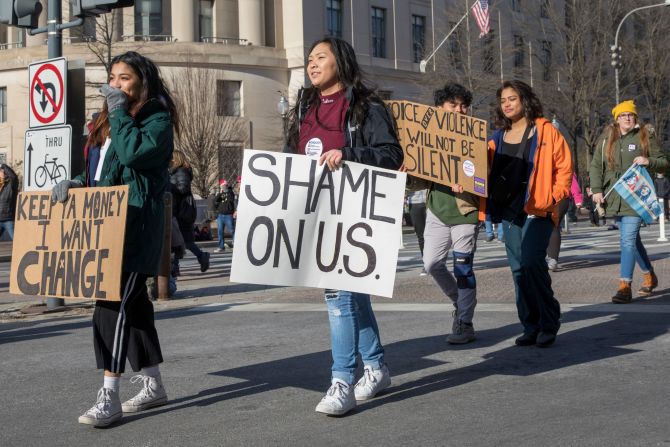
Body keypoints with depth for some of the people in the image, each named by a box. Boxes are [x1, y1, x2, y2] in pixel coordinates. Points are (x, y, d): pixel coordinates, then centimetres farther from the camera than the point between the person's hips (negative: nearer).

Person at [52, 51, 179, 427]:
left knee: (114, 303, -14)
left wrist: (119, 111, -12)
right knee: (134, 302, 11)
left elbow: (134, 153, -23)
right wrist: (77, 183, 5)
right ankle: (153, 385, 21)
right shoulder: (111, 119, 21)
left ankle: (110, 398, -13)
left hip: (136, 222, -9)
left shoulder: (157, 118, -5)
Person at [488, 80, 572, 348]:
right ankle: (531, 327, 13)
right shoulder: (498, 137, 15)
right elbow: (488, 171, 15)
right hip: (508, 212, 6)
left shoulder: (545, 131, 1)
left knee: (531, 262, -19)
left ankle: (549, 323, -6)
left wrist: (554, 197, -10)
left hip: (537, 210, -5)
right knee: (518, 269, 5)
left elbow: (564, 167, 0)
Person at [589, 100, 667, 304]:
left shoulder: (645, 137, 3)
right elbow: (595, 166, 10)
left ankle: (625, 287, -14)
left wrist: (648, 161, -14)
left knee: (628, 240, -13)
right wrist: (597, 190, -1)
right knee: (632, 240, 16)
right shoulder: (606, 139, 10)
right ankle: (649, 276, 35)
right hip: (615, 197, 4)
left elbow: (663, 161, 7)